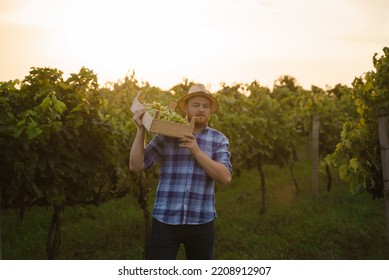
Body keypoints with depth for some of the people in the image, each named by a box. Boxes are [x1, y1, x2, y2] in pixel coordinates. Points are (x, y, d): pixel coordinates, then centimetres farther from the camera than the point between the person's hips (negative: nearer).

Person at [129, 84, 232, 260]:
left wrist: (196, 151, -16)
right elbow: (136, 165, -1)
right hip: (165, 221, -1)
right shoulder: (166, 135, 3)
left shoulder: (219, 139, 4)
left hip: (201, 223, 1)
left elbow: (225, 178, -9)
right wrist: (141, 129, -8)